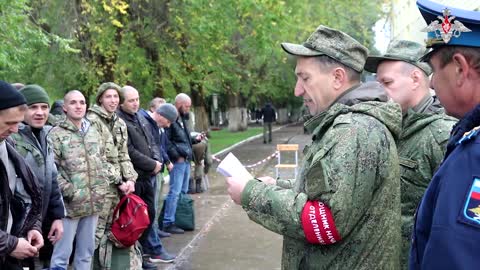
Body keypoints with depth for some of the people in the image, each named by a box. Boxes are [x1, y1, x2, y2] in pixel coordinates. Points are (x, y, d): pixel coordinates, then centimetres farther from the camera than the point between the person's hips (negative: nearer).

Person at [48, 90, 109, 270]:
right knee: (62, 253, -2)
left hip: (93, 202, 6)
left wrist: (102, 186, 7)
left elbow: (103, 162, 19)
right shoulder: (56, 134, -6)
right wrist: (69, 192, -16)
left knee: (86, 251, 15)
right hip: (70, 203, -6)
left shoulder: (93, 131, 12)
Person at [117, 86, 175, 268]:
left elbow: (152, 143, 18)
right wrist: (152, 165, -14)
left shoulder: (141, 118, 15)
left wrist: (157, 161, -1)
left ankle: (152, 251, 27)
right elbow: (130, 152, -19)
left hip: (148, 175, 9)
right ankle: (141, 254, 10)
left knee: (149, 214, 16)